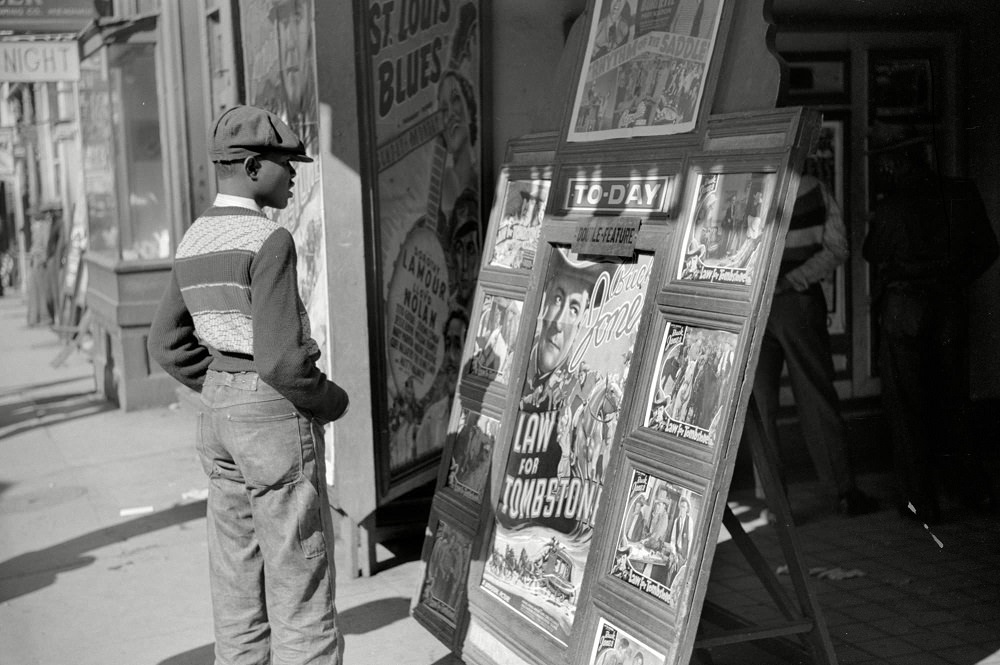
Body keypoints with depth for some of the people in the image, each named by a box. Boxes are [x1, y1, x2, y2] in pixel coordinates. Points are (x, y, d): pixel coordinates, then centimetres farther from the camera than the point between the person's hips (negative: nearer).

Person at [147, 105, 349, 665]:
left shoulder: (194, 242, 8)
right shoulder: (269, 241, -18)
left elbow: (169, 344, 14)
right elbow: (281, 359, -24)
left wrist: (226, 394, 16)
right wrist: (334, 402, -7)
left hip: (218, 414, 9)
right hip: (278, 416, -8)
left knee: (239, 584, 16)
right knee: (300, 584, 1)